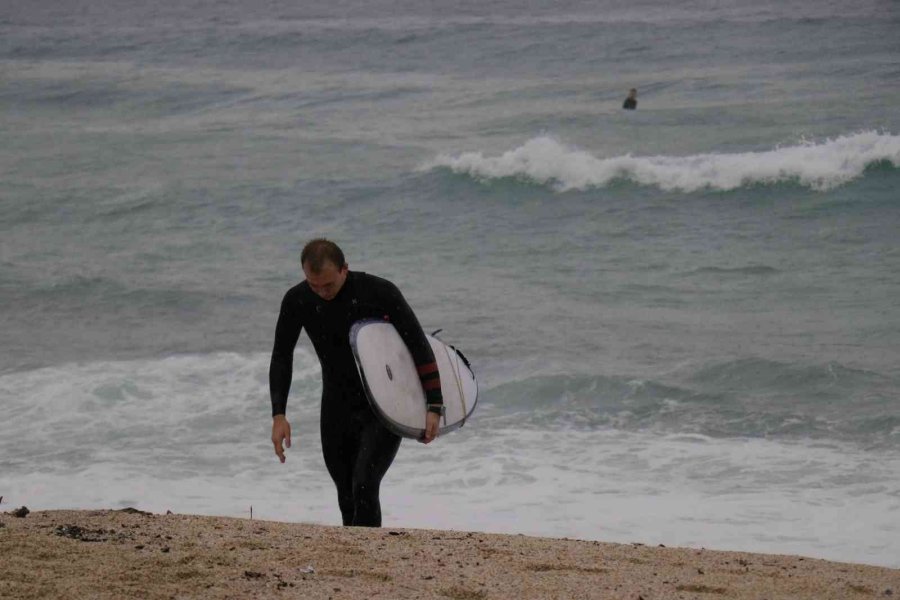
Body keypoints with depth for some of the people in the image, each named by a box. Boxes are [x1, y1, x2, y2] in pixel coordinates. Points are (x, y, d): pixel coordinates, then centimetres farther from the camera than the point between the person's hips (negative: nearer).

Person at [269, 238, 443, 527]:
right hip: (337, 410, 4)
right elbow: (281, 356, 5)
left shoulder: (379, 292, -19)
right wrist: (278, 414, -3)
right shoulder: (297, 301, -9)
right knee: (347, 499, 8)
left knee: (364, 487, -20)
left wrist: (434, 406, -16)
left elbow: (419, 347, -13)